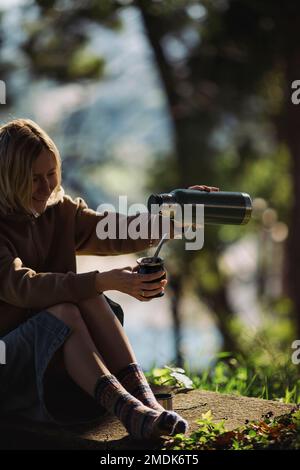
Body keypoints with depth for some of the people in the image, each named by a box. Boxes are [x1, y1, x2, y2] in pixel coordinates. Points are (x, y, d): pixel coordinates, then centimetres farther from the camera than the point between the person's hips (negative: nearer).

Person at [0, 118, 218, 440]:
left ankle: (144, 401, -33)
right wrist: (105, 282, -37)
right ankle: (128, 411, -43)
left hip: (60, 351, 5)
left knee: (88, 300, -24)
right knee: (63, 311, -32)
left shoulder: (61, 212, 8)